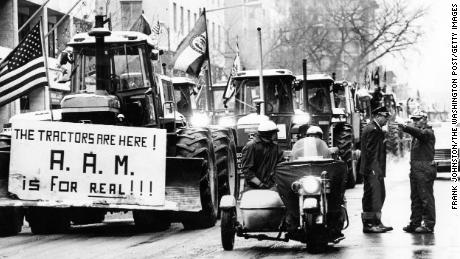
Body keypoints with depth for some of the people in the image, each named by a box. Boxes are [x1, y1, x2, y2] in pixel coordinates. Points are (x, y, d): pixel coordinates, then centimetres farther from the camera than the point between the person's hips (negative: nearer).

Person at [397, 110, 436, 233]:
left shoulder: (428, 133, -7)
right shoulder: (417, 133, 22)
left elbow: (420, 133, -29)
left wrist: (405, 127, -43)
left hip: (425, 169, -9)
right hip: (415, 168, 9)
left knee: (426, 198, -7)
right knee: (415, 198, 10)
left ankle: (429, 225, -4)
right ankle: (415, 223, 14)